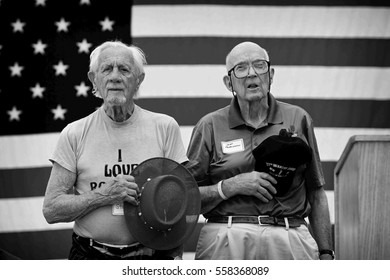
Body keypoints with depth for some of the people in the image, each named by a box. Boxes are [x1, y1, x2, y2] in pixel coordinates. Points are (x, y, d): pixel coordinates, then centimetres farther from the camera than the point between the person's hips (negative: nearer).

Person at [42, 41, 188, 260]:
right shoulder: (74, 134, -1)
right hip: (91, 257, 0)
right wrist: (105, 195, -17)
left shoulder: (165, 128, 0)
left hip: (152, 257, 0)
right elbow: (51, 209, -4)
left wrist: (175, 256, -10)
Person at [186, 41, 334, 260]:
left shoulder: (298, 119, 11)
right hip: (226, 240, -1)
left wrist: (326, 253, 7)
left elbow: (316, 194, 12)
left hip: (290, 240, 1)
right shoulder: (210, 126, 7)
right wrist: (231, 186, -11)